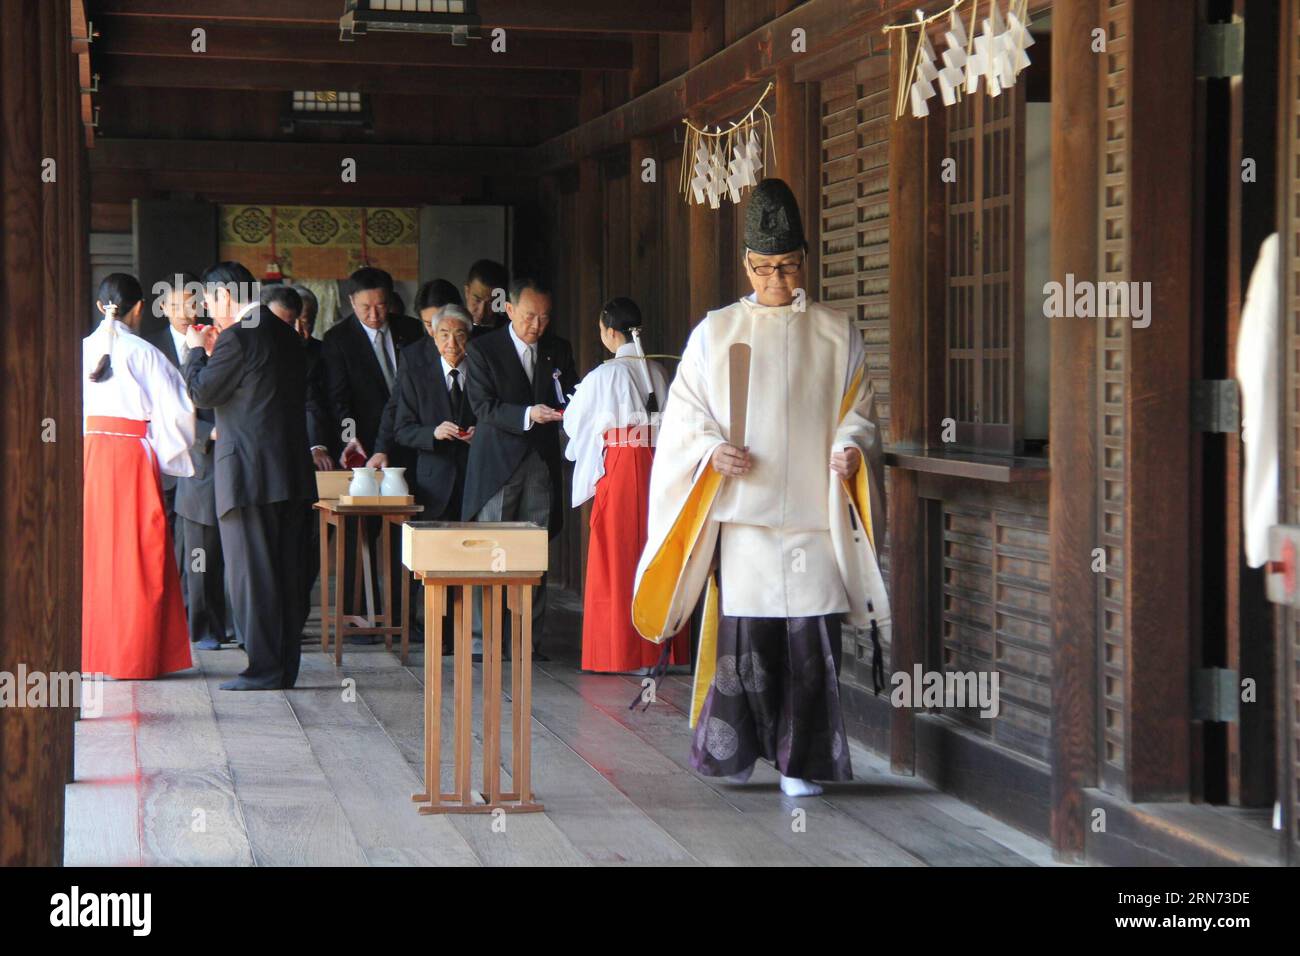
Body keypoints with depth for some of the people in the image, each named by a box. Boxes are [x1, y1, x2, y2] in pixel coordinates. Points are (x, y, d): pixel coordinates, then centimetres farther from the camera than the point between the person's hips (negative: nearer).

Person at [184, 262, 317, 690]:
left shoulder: (237, 337, -13)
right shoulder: (287, 335, 14)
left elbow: (201, 393, -9)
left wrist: (198, 351, 7)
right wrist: (214, 353, 22)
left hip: (249, 474, -8)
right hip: (292, 474, 8)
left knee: (251, 574, -3)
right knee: (287, 574, 10)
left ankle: (264, 669, -2)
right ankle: (285, 667, 15)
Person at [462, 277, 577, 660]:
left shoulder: (558, 350, 12)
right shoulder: (482, 349, -1)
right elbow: (483, 406, -10)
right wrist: (527, 414, -25)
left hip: (541, 466, 4)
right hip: (497, 466, -3)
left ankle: (531, 640, 8)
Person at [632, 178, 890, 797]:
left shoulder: (836, 334, 9)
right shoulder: (715, 332, 9)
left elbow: (858, 410, 11)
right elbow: (684, 414, 8)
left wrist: (850, 447, -10)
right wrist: (713, 450, -11)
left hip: (812, 513, 0)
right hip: (742, 511, 0)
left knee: (811, 639, -4)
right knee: (743, 631, -3)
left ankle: (801, 762, 3)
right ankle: (735, 749, 11)